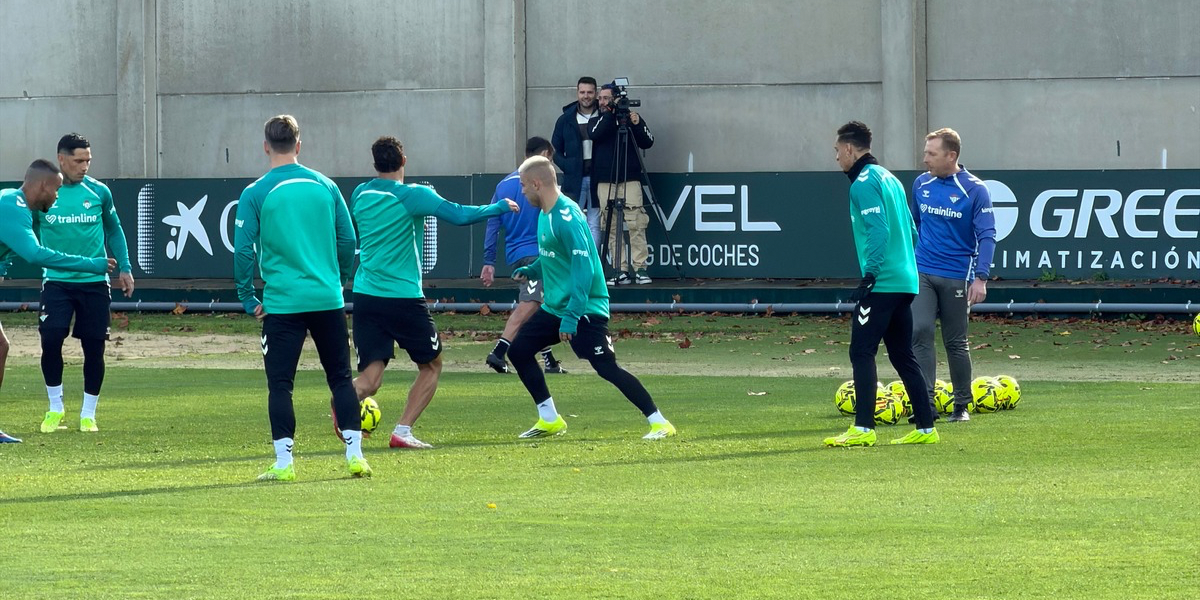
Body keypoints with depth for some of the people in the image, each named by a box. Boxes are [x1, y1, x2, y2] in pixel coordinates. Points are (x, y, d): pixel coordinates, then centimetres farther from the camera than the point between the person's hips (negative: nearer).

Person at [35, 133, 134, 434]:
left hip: (95, 282, 1)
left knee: (94, 347, 1)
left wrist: (124, 268, 11)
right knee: (50, 340, -12)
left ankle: (88, 414, 16)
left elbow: (114, 231, 16)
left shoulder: (99, 192, 2)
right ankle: (55, 407, 8)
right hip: (57, 282, -1)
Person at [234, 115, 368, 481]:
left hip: (282, 303, -3)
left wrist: (247, 298, 4)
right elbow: (348, 240, 8)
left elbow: (244, 251, -7)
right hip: (328, 300, 3)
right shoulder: (325, 186, 4)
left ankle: (284, 462, -1)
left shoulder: (255, 194, -5)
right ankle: (354, 454, 7)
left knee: (280, 384, 3)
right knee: (340, 378, 11)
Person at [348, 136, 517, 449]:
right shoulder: (413, 196, -7)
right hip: (404, 297, -4)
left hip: (365, 295, 4)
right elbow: (459, 215, -12)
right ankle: (403, 431, 4)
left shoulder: (359, 195, 9)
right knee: (431, 366, 15)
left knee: (370, 379, 0)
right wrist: (500, 207, 4)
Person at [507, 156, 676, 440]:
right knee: (518, 350, 7)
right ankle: (549, 420, 16)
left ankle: (659, 423, -7)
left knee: (606, 367, -13)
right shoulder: (545, 213, 8)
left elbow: (583, 268, -27)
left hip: (585, 309, -10)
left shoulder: (566, 217, -21)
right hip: (554, 307, 10)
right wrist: (531, 271, 10)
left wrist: (571, 316, -30)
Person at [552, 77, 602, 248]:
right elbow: (555, 151, 13)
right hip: (574, 180, 1)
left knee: (594, 225, -2)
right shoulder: (565, 120, 8)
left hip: (597, 178, -1)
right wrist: (568, 167, -3)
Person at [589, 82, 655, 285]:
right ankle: (621, 270, -1)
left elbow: (647, 143, 5)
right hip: (605, 183, 2)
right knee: (612, 227, -3)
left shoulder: (630, 118, 11)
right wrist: (610, 113, -15)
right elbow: (596, 134, -9)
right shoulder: (597, 121, 13)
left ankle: (640, 268, -9)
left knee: (635, 225, -10)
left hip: (630, 180, -2)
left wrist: (638, 125, -10)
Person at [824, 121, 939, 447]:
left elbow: (878, 230, -20)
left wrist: (870, 275, -21)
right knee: (902, 356, 12)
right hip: (905, 281, 9)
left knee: (861, 353, -8)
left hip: (881, 283, -9)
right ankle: (925, 428, 11)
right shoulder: (889, 178, 18)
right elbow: (910, 229, 22)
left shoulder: (864, 182, -10)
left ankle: (863, 428, -13)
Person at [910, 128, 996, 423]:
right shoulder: (921, 184, 5)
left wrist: (980, 277, -19)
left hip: (956, 277, -3)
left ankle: (962, 405, 20)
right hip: (922, 273, 3)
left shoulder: (974, 189, -8)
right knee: (919, 332, -13)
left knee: (956, 342, 6)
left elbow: (987, 236, -10)